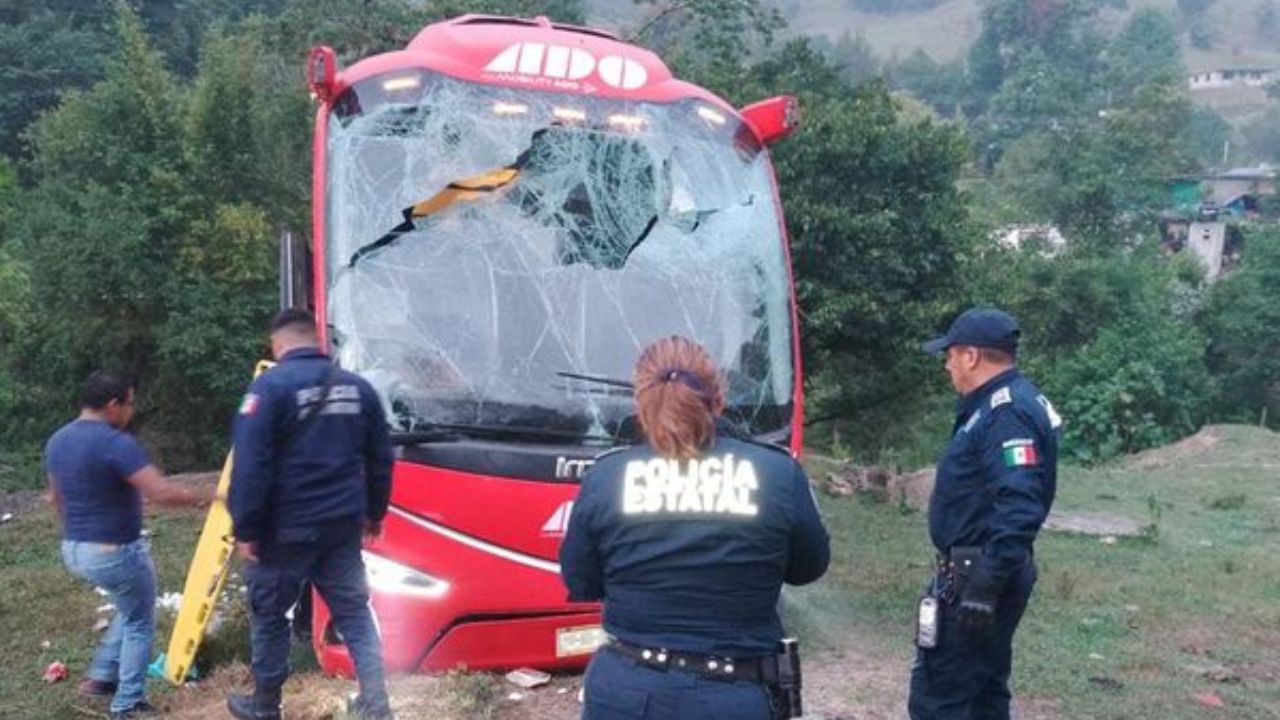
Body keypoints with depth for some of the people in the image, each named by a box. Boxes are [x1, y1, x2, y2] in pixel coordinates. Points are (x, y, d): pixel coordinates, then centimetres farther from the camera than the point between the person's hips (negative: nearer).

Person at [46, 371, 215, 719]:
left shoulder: (57, 441, 5)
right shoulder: (115, 443, -23)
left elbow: (56, 498, 18)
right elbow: (161, 492, -29)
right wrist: (205, 495, -15)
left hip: (74, 551, 9)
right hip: (116, 552, -9)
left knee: (129, 612, 29)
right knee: (139, 624, 11)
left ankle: (100, 677, 30)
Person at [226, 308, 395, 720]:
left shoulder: (271, 386, -10)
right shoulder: (358, 387, 7)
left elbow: (250, 464, -16)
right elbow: (380, 459, 12)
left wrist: (245, 529, -12)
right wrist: (373, 513, 21)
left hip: (286, 528, -4)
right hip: (342, 525, 4)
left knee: (268, 614, 14)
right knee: (355, 612, 12)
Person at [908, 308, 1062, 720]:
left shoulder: (1007, 414, -20)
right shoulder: (996, 407, 13)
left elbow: (1018, 510, -29)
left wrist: (985, 585, -28)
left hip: (977, 578, -11)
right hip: (984, 573, 11)